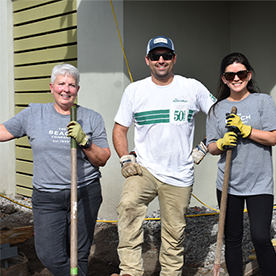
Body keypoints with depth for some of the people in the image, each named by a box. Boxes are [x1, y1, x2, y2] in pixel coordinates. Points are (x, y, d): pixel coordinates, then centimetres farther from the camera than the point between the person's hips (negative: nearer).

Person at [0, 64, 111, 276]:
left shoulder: (92, 119, 3)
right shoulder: (33, 114, 5)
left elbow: (103, 160, 1)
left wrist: (84, 140, -14)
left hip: (85, 194, 0)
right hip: (46, 196, 1)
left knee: (78, 255, 7)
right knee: (50, 256, -6)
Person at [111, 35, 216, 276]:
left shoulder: (193, 88, 2)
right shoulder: (134, 90, 4)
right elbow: (120, 129, 9)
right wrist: (125, 159, -6)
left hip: (179, 176, 1)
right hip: (144, 169, 0)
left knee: (175, 234, 8)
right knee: (128, 206, -29)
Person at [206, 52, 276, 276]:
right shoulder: (217, 109, 8)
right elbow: (212, 148, 8)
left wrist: (244, 128, -15)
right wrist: (222, 143, -14)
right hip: (228, 183, 3)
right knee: (232, 239, 11)